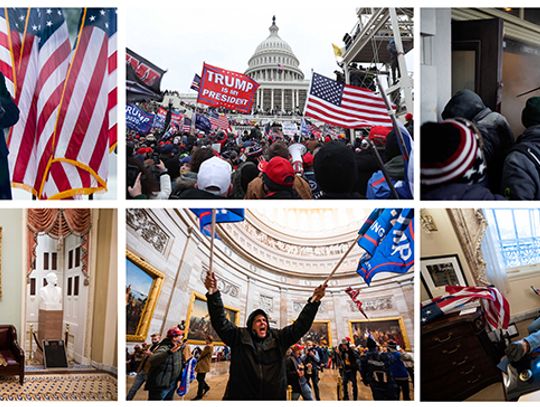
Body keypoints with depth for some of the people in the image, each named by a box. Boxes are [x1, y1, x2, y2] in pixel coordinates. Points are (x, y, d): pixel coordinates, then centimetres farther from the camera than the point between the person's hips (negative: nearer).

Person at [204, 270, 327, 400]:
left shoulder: (279, 337, 9)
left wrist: (314, 301, -7)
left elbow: (300, 325, 4)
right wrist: (213, 293, -20)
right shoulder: (239, 336, 3)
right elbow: (220, 321, -7)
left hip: (274, 396, 2)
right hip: (240, 396, -2)